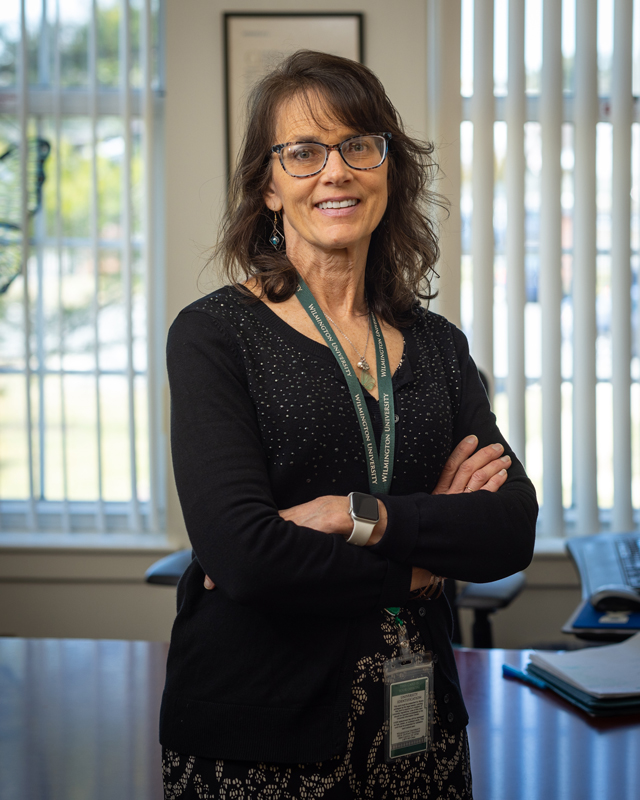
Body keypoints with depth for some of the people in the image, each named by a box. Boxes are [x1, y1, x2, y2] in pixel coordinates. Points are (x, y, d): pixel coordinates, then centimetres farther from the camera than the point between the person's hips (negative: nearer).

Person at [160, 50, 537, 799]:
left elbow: (514, 530, -4)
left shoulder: (437, 344, 7)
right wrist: (425, 562, -8)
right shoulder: (214, 334, -7)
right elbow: (242, 553, -19)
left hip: (417, 726, 4)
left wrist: (361, 516, -18)